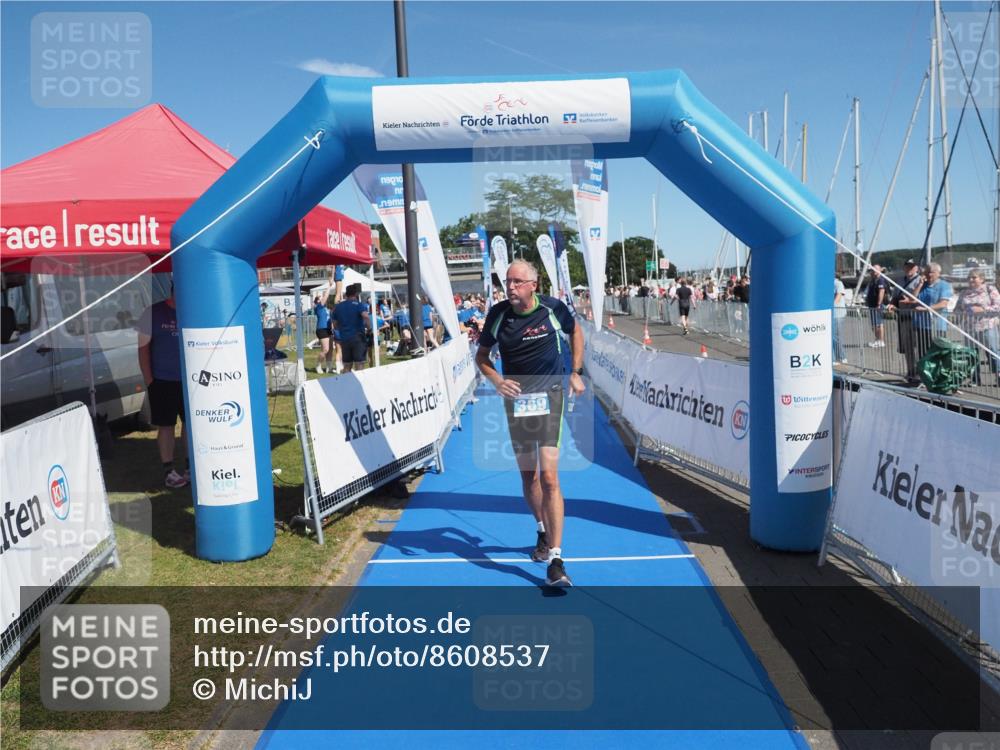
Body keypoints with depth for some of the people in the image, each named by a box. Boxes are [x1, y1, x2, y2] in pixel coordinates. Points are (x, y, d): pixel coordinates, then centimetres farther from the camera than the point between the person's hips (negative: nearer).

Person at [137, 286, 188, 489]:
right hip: (162, 381, -3)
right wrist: (149, 380, -6)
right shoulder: (153, 313, -3)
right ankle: (168, 470, 11)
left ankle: (191, 465, 20)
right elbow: (143, 347, -2)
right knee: (166, 426, 3)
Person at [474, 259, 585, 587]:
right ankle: (543, 532, 38)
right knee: (527, 476, 12)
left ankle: (555, 561, -9)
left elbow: (575, 331, 13)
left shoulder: (553, 308, -8)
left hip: (548, 396, -3)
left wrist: (576, 372, 7)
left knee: (548, 477, -12)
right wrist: (497, 380, -13)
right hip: (515, 398, 3)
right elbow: (482, 354, 7)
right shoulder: (497, 313, -4)